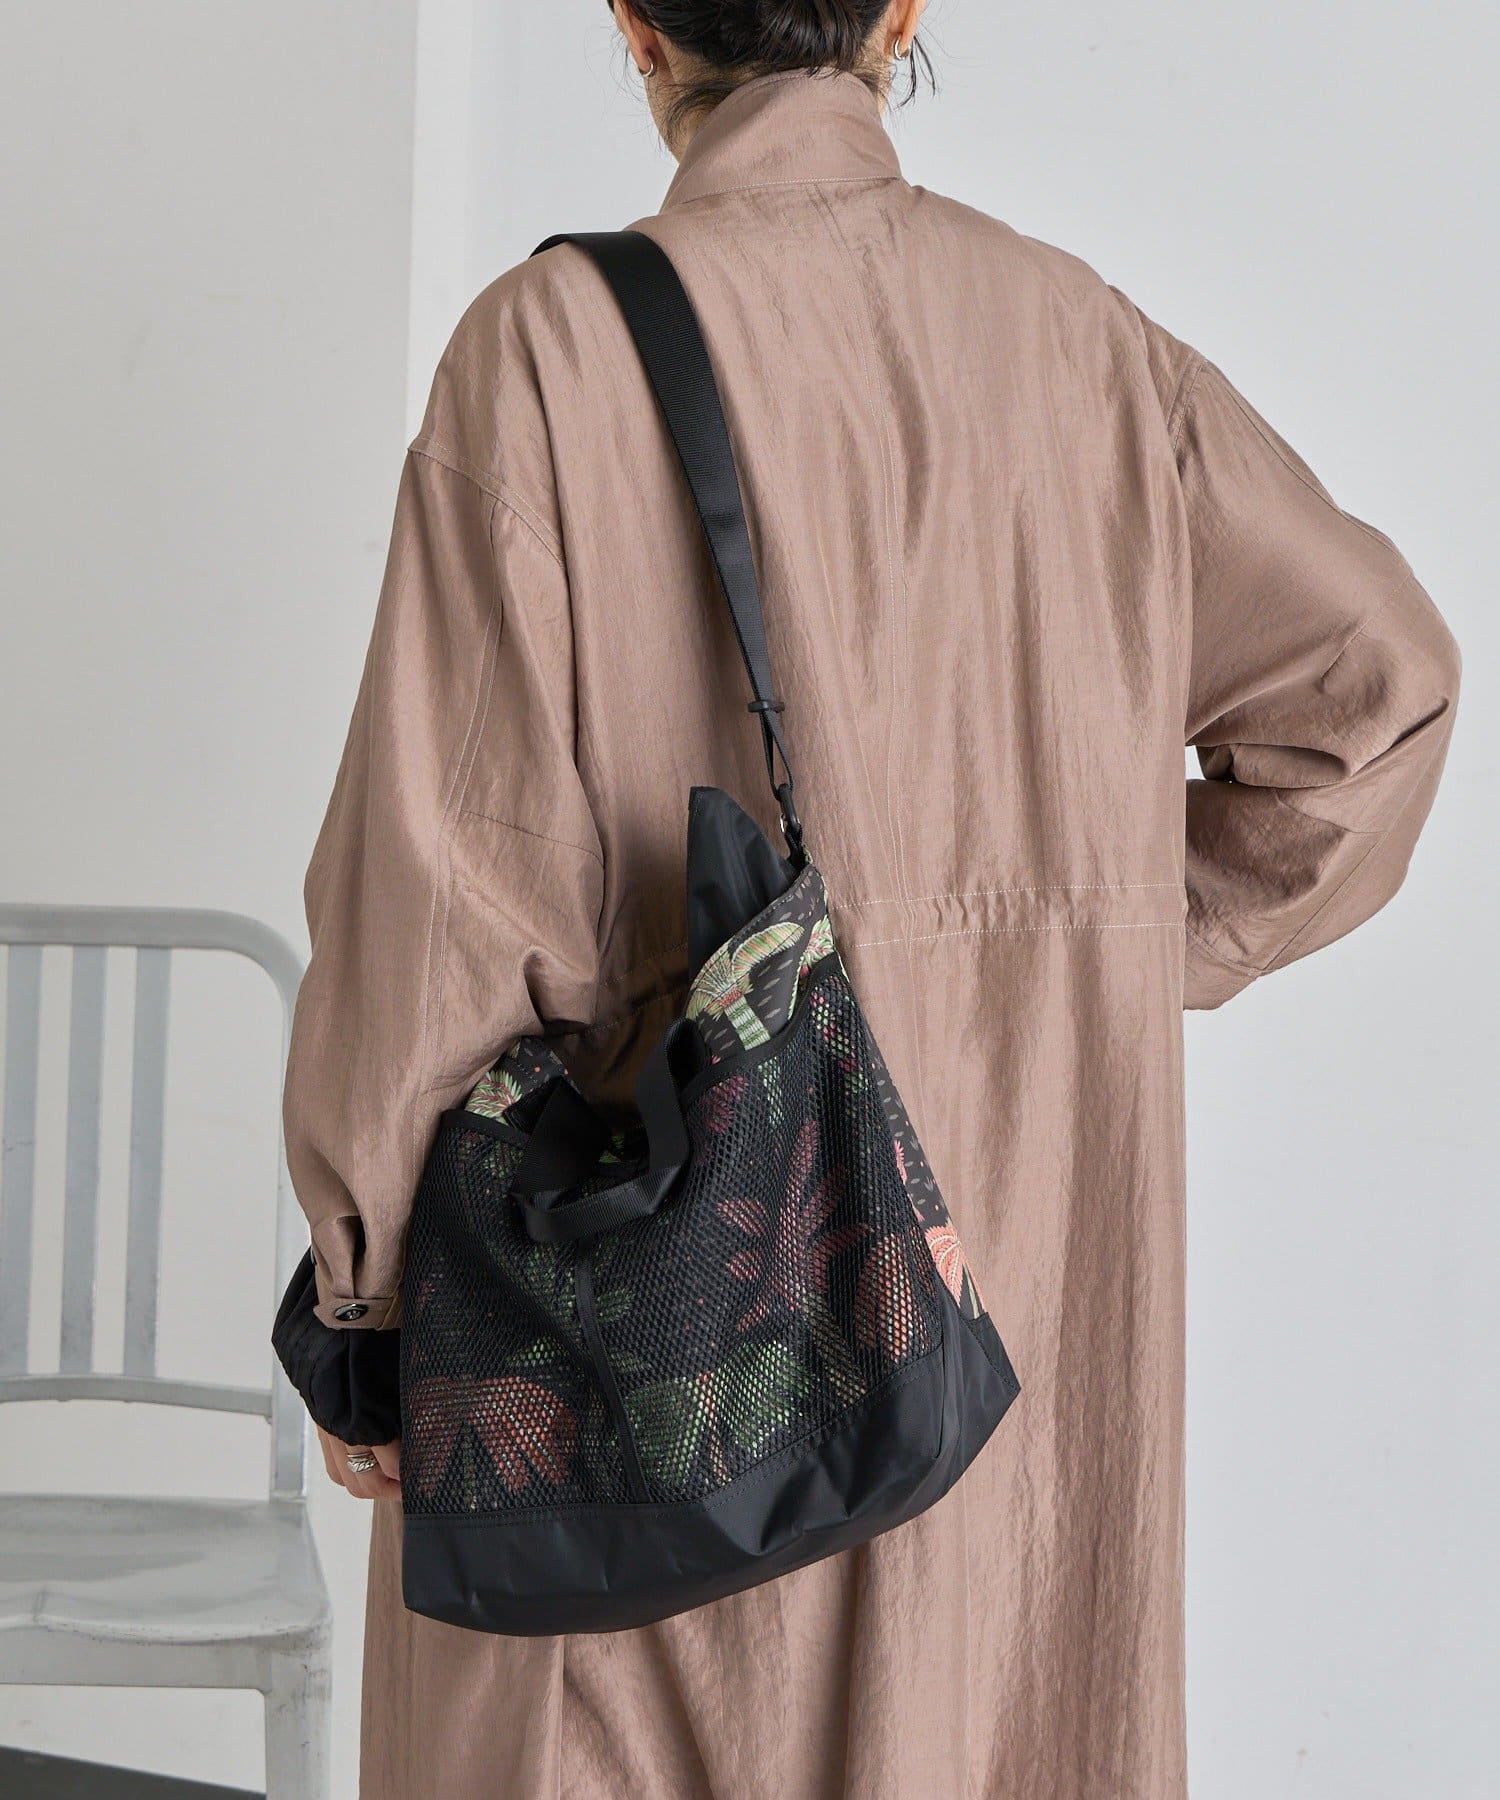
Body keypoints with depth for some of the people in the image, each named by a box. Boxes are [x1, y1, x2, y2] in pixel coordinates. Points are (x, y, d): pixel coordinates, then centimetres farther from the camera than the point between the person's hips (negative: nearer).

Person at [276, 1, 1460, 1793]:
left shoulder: (559, 342, -10)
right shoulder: (1077, 339, 3)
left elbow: (450, 861, -14)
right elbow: (1371, 677, 3)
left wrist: (365, 1297, -6)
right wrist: (1123, 966, 10)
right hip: (1021, 1264, 4)